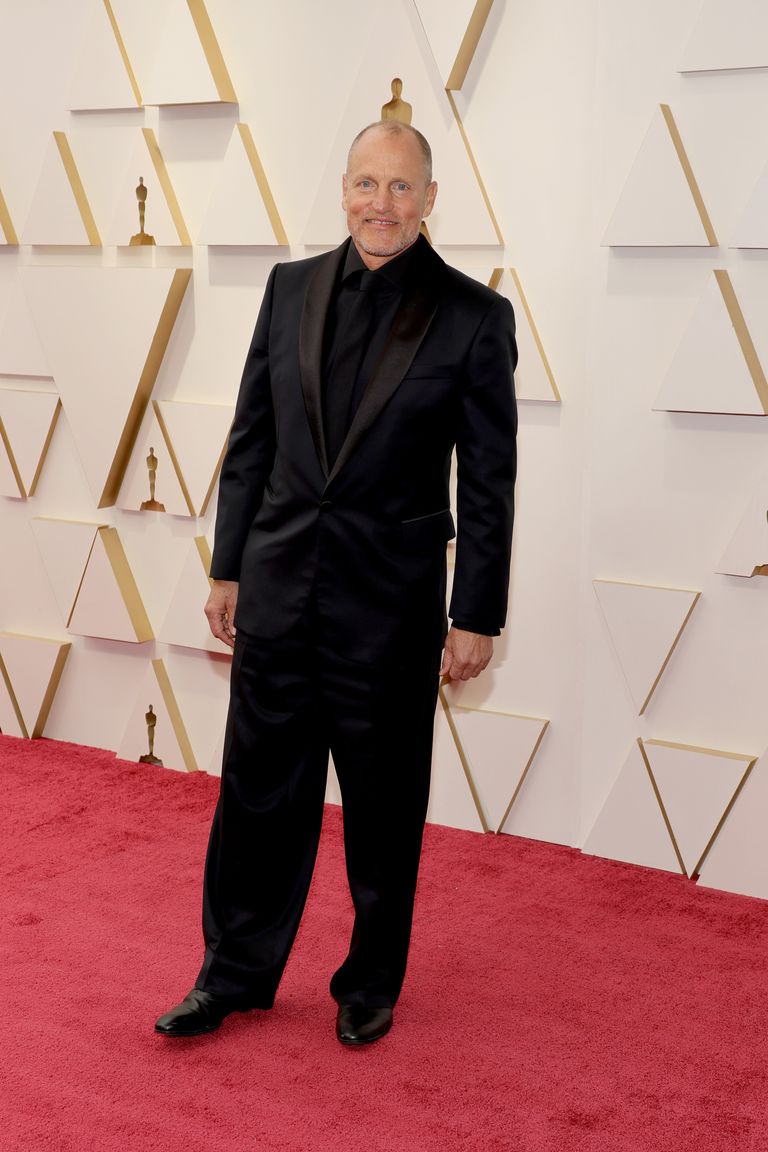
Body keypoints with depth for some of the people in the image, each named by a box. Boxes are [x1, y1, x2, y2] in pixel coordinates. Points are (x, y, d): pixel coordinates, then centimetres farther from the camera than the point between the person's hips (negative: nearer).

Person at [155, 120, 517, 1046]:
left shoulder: (473, 317, -6)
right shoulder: (291, 288, 4)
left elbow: (488, 483, -5)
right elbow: (252, 441, 9)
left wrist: (476, 616, -6)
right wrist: (229, 568, 8)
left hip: (391, 603, -3)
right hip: (280, 587, 3)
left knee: (384, 806, 11)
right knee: (259, 791, 12)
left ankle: (371, 984, 30)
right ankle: (235, 972, 29)